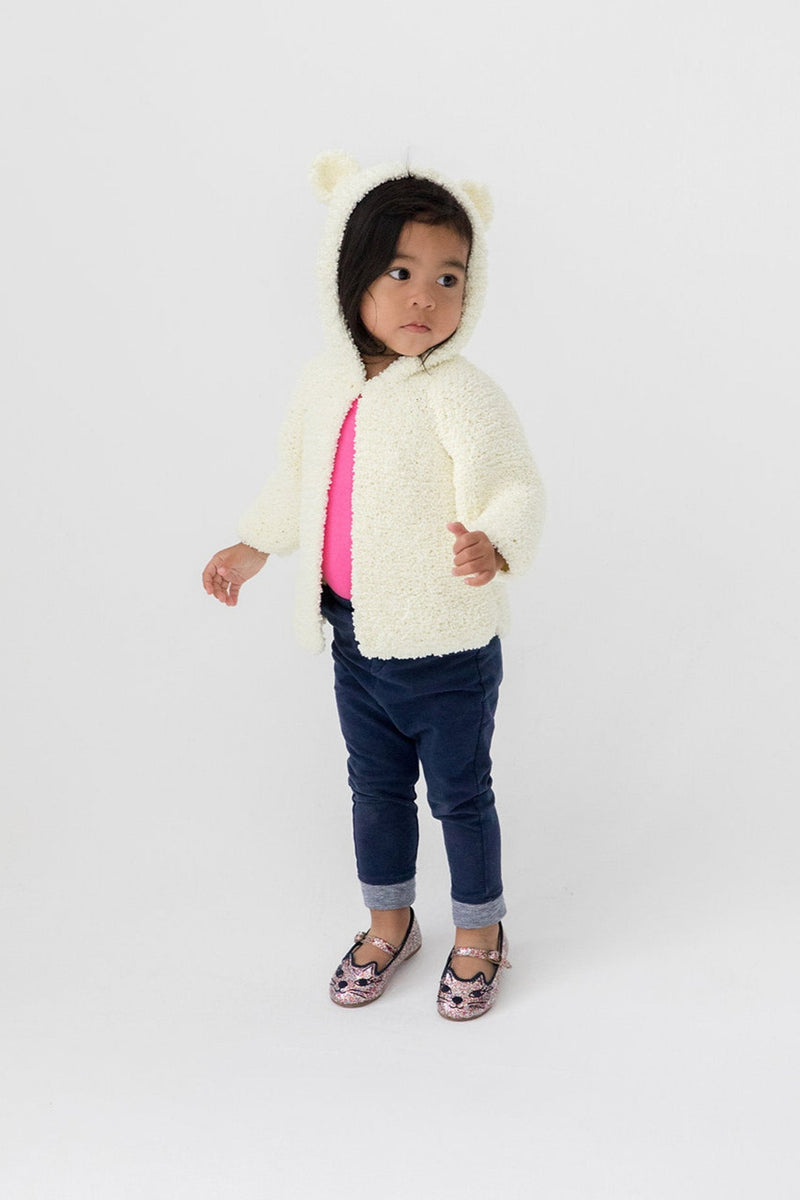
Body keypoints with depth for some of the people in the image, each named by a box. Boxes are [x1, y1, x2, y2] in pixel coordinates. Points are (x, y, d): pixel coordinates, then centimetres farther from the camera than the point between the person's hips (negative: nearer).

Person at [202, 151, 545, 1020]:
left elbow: (515, 486, -26)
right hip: (355, 639, 6)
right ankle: (389, 923, 44)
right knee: (375, 787, 22)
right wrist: (254, 548, 21)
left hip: (446, 648, -6)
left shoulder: (458, 394, -20)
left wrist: (494, 543, -46)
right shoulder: (325, 385, 1)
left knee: (460, 794, 13)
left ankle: (479, 934, 36)